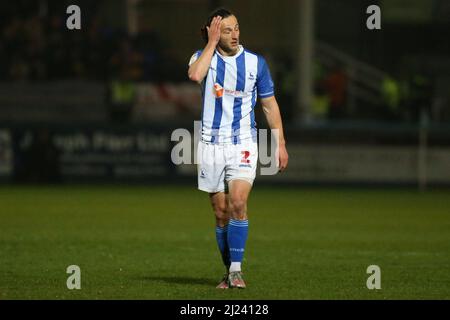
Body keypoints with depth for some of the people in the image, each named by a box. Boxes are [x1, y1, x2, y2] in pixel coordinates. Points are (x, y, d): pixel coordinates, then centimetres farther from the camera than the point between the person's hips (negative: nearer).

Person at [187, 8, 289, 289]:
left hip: (244, 144, -1)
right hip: (211, 145, 1)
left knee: (238, 204, -19)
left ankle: (236, 269, -18)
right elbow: (195, 75, -23)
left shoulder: (255, 62, 3)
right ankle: (230, 272, 14)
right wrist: (212, 42, -15)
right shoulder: (204, 57, 2)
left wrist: (281, 144, 5)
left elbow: (270, 104, 9)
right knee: (221, 212, 4)